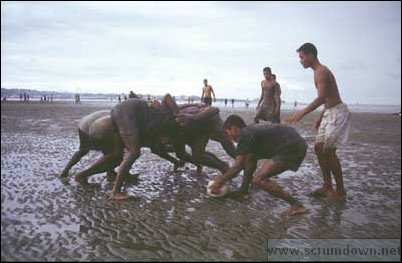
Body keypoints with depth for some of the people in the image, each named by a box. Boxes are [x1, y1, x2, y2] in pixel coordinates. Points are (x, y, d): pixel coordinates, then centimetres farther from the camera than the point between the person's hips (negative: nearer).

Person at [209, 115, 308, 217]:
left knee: (258, 180, -14)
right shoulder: (251, 130, 18)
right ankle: (244, 190, 26)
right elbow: (250, 163, 26)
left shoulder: (245, 135, -10)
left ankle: (297, 205, -11)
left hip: (293, 146, -10)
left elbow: (237, 167, -10)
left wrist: (219, 182, 2)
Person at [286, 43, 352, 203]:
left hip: (338, 112, -10)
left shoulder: (322, 72, -15)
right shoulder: (318, 72, 17)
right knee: (319, 148, 8)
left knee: (328, 150, -13)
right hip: (329, 113, 10)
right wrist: (320, 117, 21)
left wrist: (301, 113, -33)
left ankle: (341, 191, -3)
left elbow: (321, 98, -27)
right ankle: (327, 187, 15)